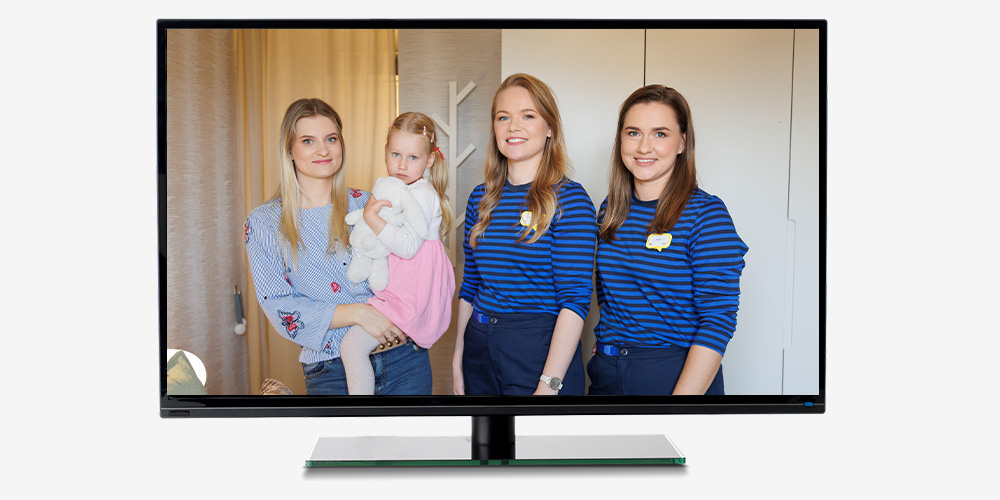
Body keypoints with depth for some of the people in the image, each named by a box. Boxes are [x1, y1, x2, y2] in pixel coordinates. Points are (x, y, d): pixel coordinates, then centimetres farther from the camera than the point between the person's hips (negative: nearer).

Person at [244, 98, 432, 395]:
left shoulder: (366, 204, 7)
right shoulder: (263, 223, 1)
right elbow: (278, 306, -8)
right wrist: (357, 312, -18)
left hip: (403, 358, 2)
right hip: (331, 372, -2)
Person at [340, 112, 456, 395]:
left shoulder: (422, 194, -15)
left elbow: (409, 246, -26)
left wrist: (373, 218, -26)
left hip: (409, 297, -11)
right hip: (398, 291, 11)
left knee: (352, 346, -17)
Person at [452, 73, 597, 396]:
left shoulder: (569, 199, -10)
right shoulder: (481, 199, 7)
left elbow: (575, 299, -15)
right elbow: (469, 285, 12)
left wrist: (548, 385, -20)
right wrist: (458, 357, 9)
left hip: (539, 351, -5)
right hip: (478, 348, 5)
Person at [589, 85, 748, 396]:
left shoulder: (706, 214, -12)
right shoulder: (611, 210, 4)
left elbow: (718, 322, -16)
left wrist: (683, 394, -22)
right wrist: (605, 350, 3)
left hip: (679, 376, -5)